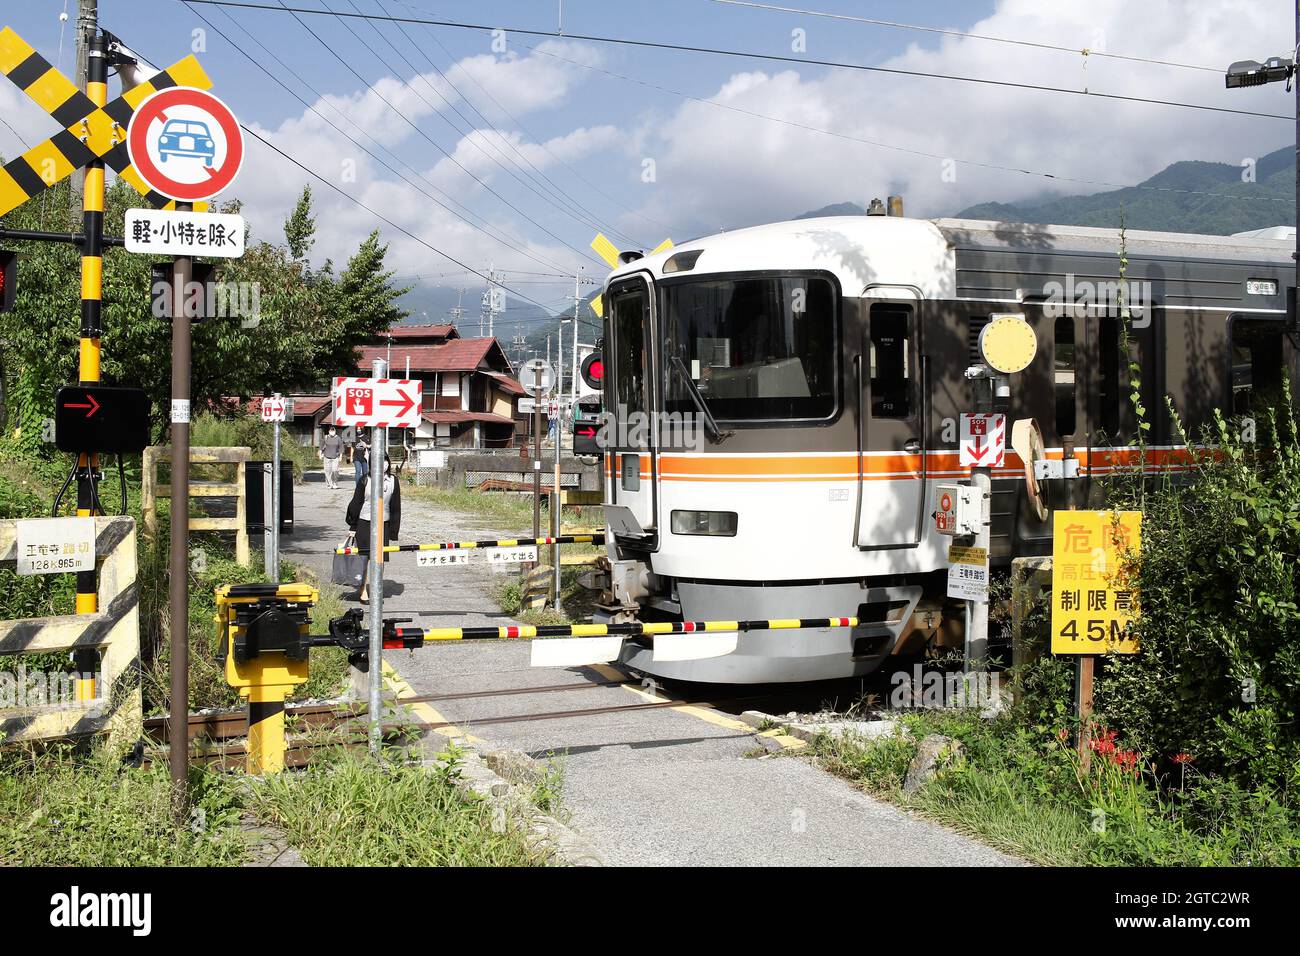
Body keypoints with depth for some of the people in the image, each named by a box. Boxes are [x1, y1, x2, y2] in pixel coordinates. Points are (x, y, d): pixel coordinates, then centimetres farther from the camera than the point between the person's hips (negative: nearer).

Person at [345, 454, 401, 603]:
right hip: (364, 523, -2)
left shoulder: (393, 482, 1)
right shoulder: (365, 481, -5)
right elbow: (356, 502, 0)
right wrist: (352, 524, 1)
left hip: (383, 524, 2)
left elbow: (396, 507, 5)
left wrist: (393, 531, 4)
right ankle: (363, 592, 10)